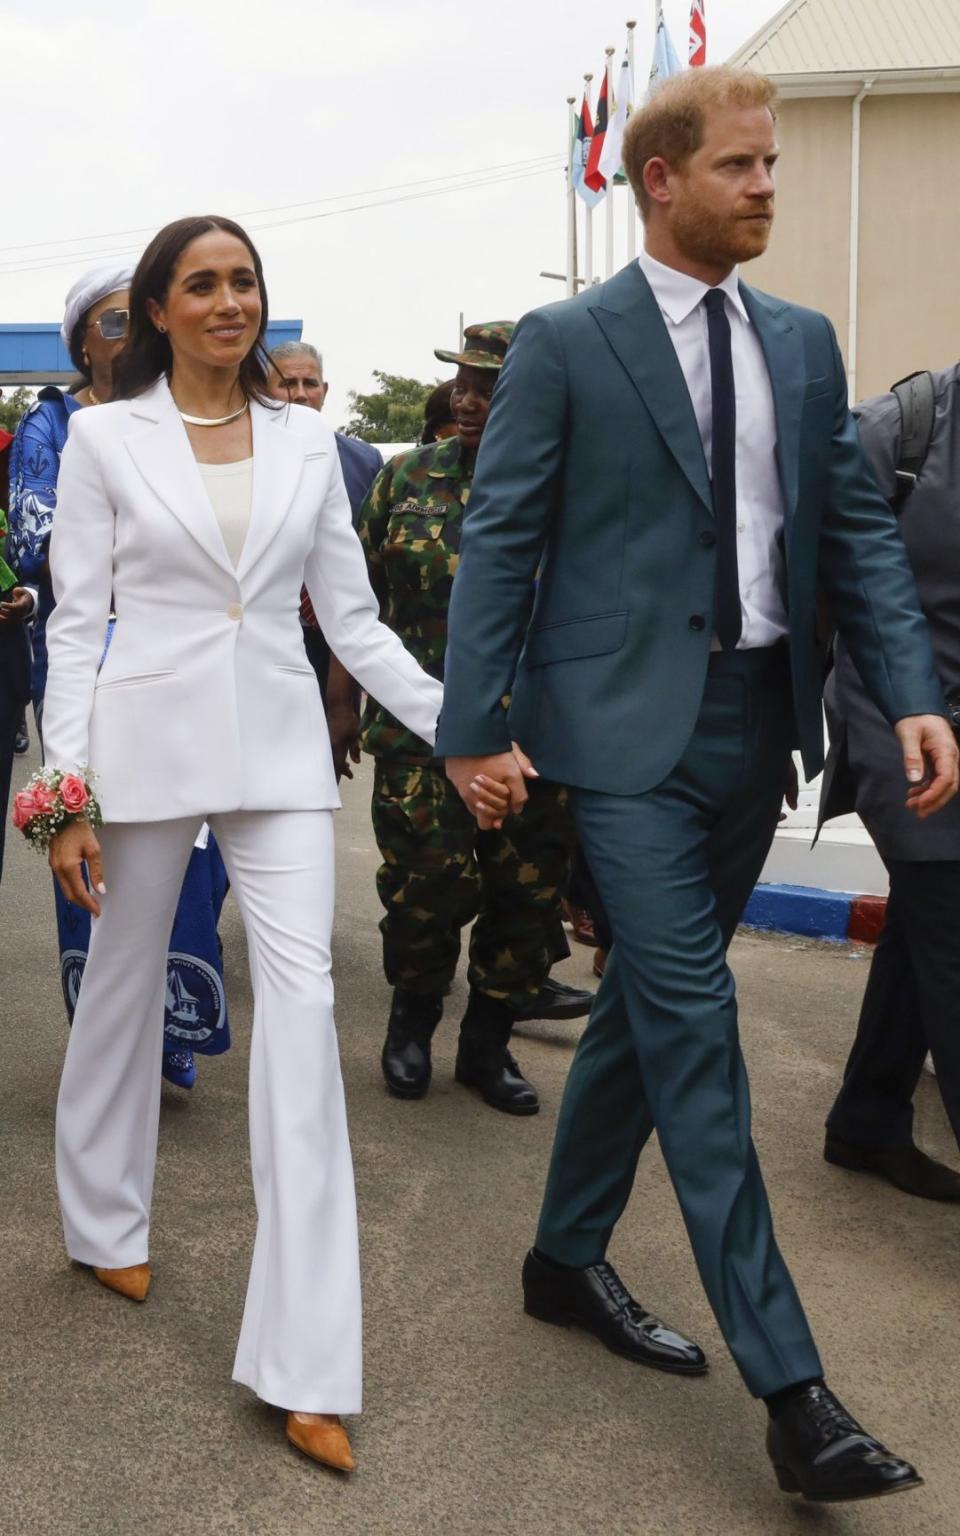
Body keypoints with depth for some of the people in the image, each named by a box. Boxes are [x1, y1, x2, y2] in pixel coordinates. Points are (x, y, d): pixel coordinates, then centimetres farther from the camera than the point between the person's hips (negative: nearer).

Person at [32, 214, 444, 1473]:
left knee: (302, 1002, -9)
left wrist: (458, 729, -1)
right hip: (149, 740, -1)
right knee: (125, 985, 13)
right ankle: (105, 1221, 42)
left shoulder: (308, 442, 8)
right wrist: (69, 793, -8)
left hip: (279, 747, 1)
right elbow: (76, 622, -1)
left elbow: (353, 618, 9)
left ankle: (306, 1365, -5)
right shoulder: (104, 437, 2)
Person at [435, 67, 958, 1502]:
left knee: (648, 1002, 15)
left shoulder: (804, 343, 11)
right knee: (695, 1026, -7)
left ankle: (568, 1257, 34)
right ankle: (788, 1382, -1)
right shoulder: (564, 343, -4)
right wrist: (476, 730, -9)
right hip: (632, 726, -6)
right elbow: (499, 540, -5)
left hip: (758, 723, 6)